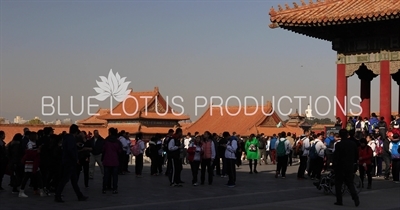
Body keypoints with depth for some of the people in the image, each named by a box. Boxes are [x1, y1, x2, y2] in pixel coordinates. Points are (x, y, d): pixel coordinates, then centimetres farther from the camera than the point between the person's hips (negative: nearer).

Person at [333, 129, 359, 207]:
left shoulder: (338, 145, -14)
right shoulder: (353, 144, 2)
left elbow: (336, 156, -13)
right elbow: (356, 156, 9)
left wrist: (334, 166, -2)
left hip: (340, 167, -4)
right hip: (350, 167, 4)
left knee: (338, 184, 7)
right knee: (350, 183, 11)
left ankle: (339, 201, 7)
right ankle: (356, 199, -7)